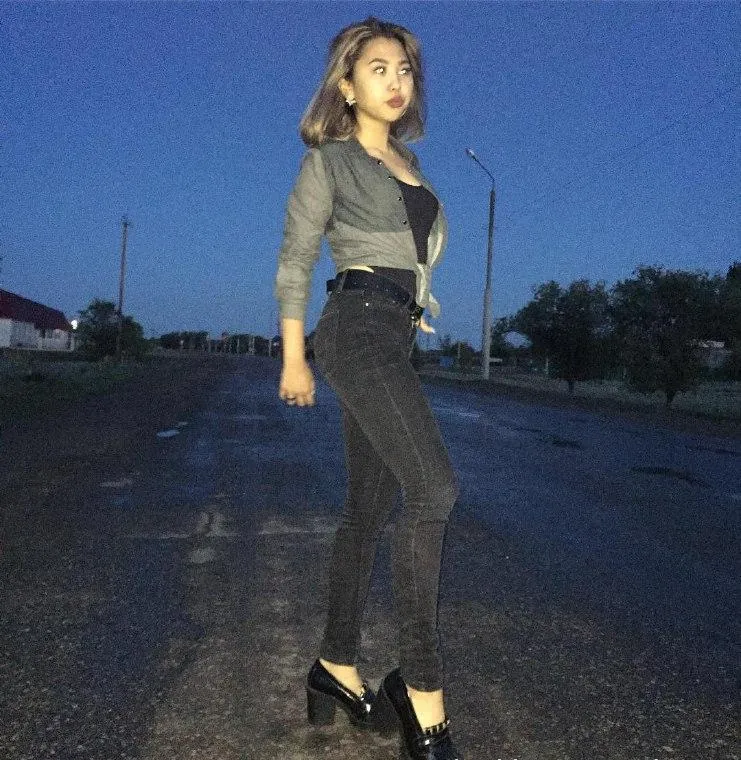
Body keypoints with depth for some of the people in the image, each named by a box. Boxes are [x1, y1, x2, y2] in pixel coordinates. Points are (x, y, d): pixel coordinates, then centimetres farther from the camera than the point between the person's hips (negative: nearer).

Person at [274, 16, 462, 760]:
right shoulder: (328, 161, 3)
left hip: (393, 340, 8)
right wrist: (293, 359, 2)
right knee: (434, 486, -23)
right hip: (357, 328, -8)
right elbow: (293, 263, 3)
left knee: (369, 505, 7)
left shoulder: (408, 164, 23)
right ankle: (422, 687, -15)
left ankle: (336, 667, 18)